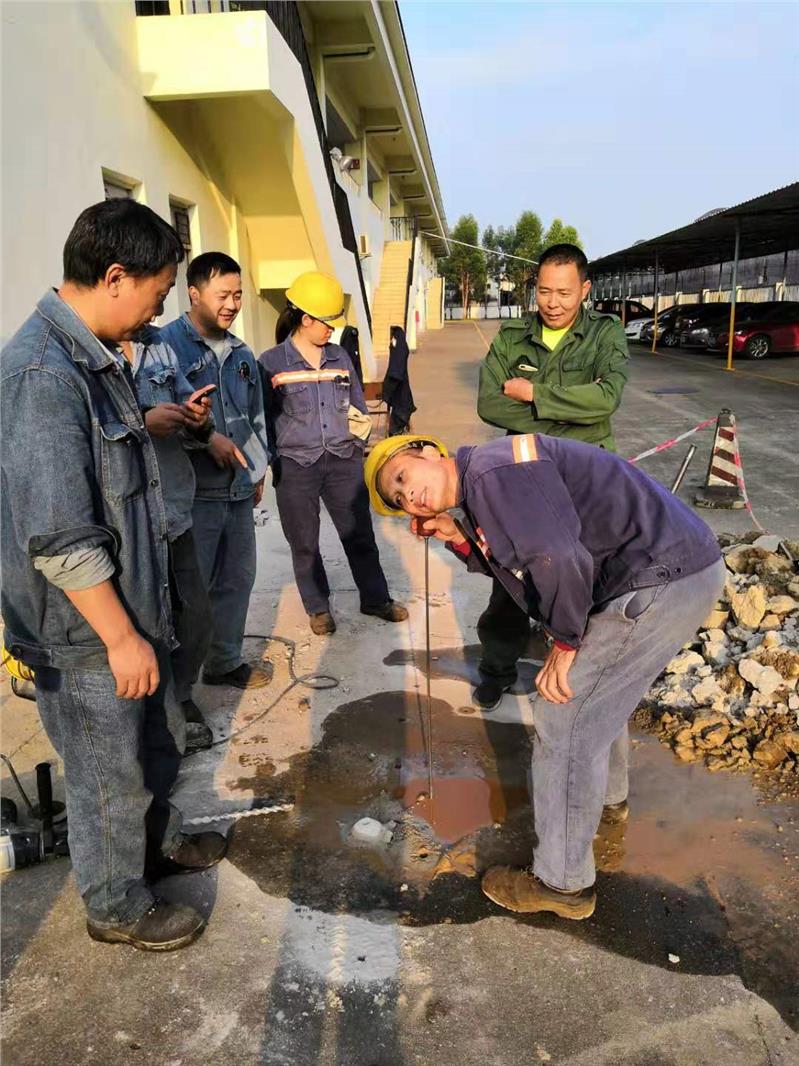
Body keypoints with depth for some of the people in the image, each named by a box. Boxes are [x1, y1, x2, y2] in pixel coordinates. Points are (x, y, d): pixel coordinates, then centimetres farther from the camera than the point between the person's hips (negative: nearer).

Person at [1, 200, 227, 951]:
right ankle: (117, 906, 36)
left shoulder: (95, 359, 5)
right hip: (86, 633, -9)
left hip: (130, 606, 9)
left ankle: (157, 839, 52)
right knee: (110, 774, 12)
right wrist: (121, 636, -21)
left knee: (160, 741, 26)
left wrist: (160, 421, 16)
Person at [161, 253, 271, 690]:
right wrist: (206, 437, -21)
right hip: (193, 490, -7)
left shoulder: (241, 354, 15)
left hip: (238, 489, 7)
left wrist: (258, 469, 22)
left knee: (237, 579, 15)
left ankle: (225, 661, 33)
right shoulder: (166, 344, -9)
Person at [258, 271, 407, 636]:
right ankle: (318, 606, 26)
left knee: (360, 534, 10)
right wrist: (273, 462, -3)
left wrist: (360, 443, 13)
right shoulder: (271, 363, -5)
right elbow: (263, 418, -1)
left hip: (344, 461, 3)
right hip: (295, 467, -3)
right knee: (304, 543, 9)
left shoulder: (339, 356, 8)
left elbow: (358, 405, 18)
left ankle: (376, 598, 25)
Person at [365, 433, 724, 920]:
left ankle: (563, 884, 15)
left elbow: (557, 561, -27)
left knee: (564, 722, -1)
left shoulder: (491, 469, -16)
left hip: (663, 581, -10)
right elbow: (521, 573, 16)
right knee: (599, 700, 30)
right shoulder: (483, 494, 16)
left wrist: (565, 643, -13)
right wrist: (462, 540, 6)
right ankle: (607, 799, 53)